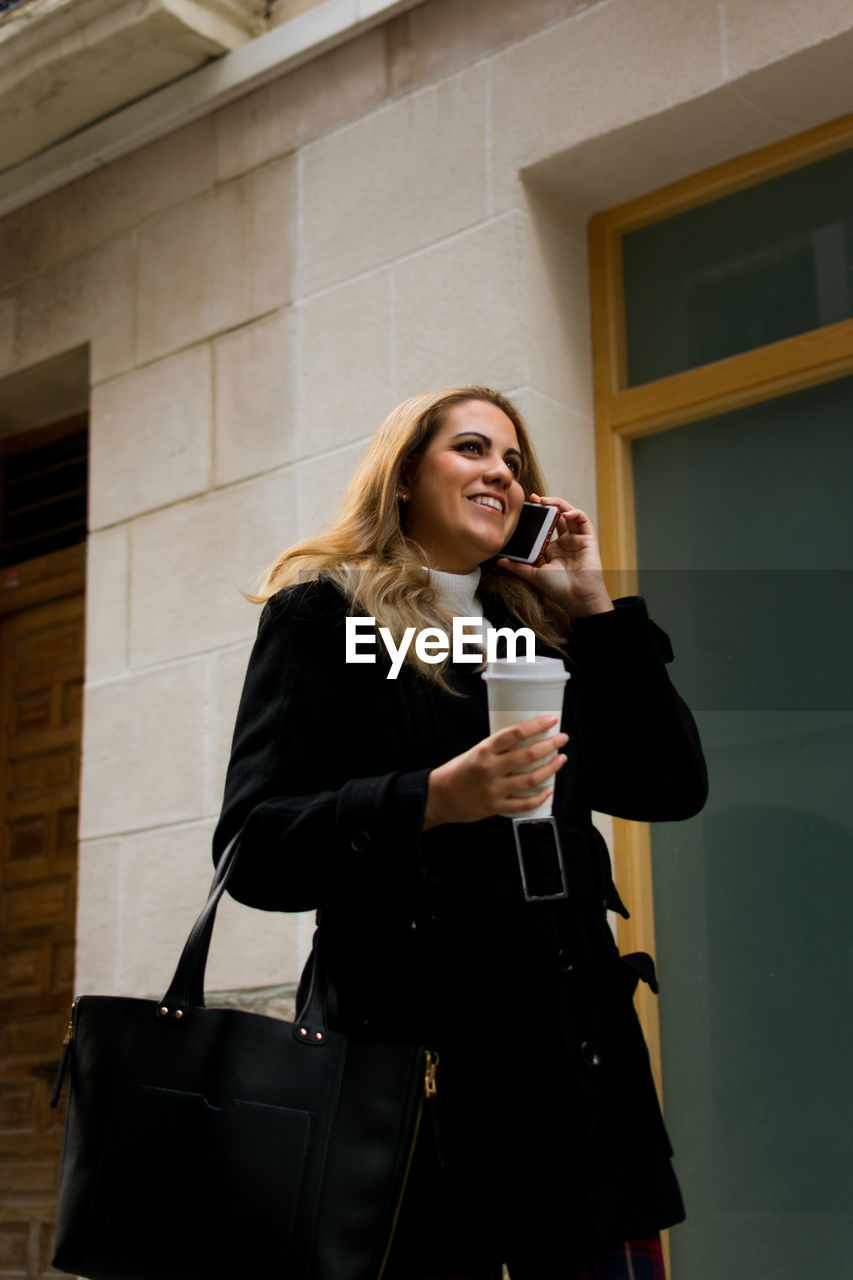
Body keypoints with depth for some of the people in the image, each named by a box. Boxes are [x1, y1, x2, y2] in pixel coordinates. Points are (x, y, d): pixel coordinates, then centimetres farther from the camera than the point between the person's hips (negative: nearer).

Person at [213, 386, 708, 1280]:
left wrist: (594, 605, 9)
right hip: (417, 1051, -5)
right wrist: (434, 801, -23)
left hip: (576, 1056, 5)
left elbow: (672, 787, 12)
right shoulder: (323, 615, 1)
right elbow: (253, 847, -8)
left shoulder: (541, 631, 18)